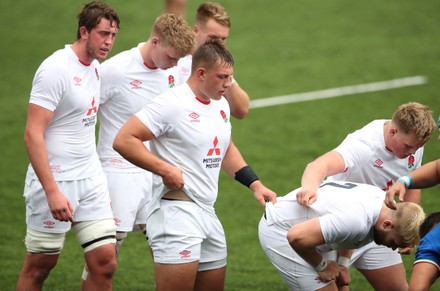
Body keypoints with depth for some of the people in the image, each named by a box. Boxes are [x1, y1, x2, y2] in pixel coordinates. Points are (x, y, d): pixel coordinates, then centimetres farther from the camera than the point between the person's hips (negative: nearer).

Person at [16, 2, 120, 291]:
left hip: (91, 180, 7)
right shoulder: (56, 69, -15)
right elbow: (33, 134, -19)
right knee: (39, 268, 3)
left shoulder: (96, 68, 10)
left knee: (105, 264, -1)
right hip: (55, 180, -7)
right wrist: (52, 192, -24)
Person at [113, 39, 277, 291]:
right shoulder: (172, 103, -14)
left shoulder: (221, 105, 14)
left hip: (208, 213, 9)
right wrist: (165, 169, -20)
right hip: (176, 211, -9)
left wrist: (255, 184, 21)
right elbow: (124, 140, -17)